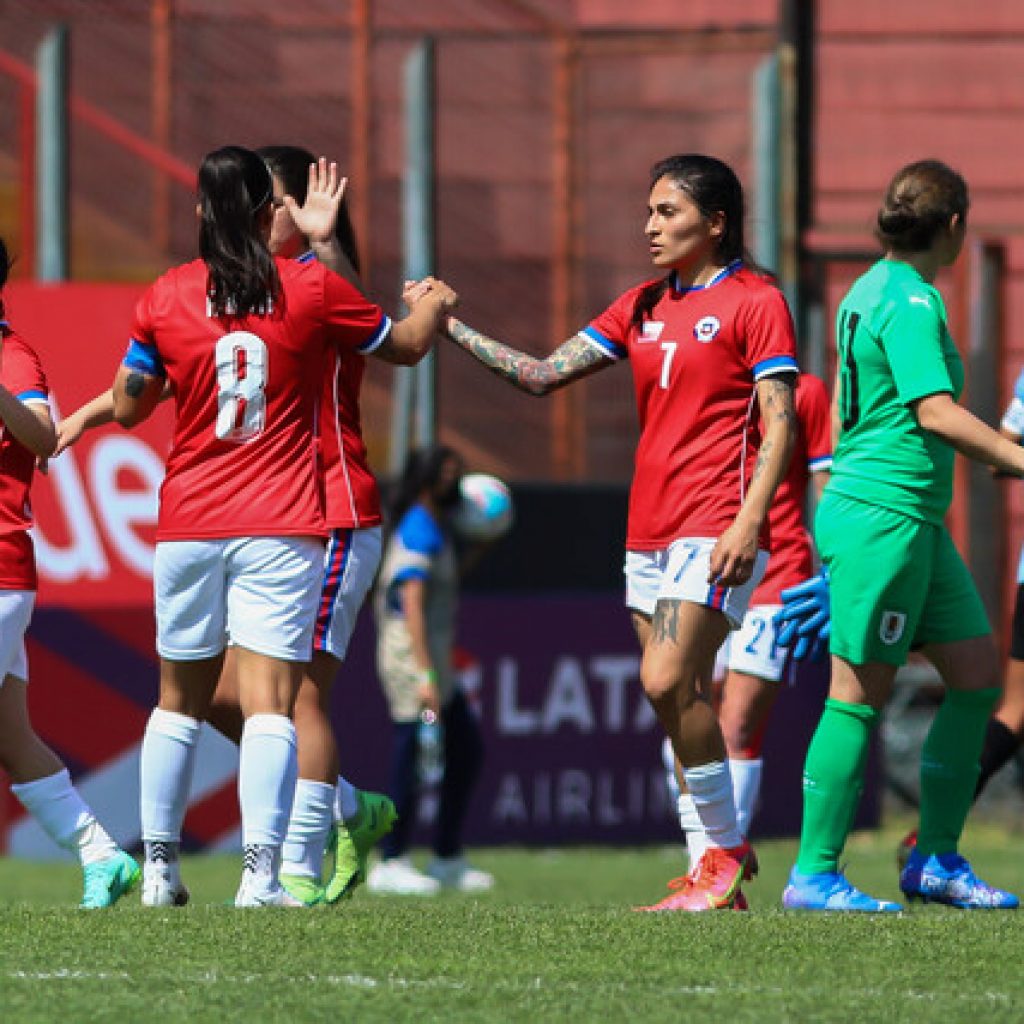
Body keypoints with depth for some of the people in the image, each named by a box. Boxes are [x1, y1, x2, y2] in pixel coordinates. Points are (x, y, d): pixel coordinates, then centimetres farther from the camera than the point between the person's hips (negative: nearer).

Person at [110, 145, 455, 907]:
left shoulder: (165, 299, 0)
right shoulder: (311, 289, -3)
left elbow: (128, 407, 10)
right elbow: (406, 346, 12)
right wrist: (437, 306, 33)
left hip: (188, 528, 2)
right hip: (281, 529, -2)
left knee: (180, 700, 15)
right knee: (270, 703, -6)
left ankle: (159, 868, 17)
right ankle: (261, 874, -17)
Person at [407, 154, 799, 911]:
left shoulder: (756, 302, -4)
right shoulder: (643, 306, 17)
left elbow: (779, 424, -10)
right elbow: (543, 374, 15)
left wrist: (748, 521, -20)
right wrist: (451, 326, 8)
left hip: (716, 528, -8)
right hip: (650, 528, 8)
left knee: (669, 682, -19)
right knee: (677, 702, 5)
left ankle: (727, 850, -7)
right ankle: (714, 877, 8)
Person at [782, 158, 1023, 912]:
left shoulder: (873, 291, 15)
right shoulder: (912, 300, -15)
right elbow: (936, 412, -24)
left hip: (913, 523, 10)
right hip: (883, 517, -10)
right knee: (860, 694, -6)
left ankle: (936, 859, 15)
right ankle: (815, 873, -1)